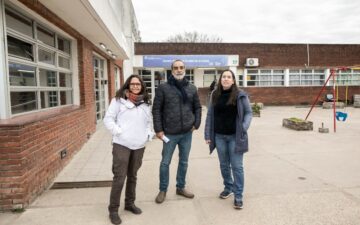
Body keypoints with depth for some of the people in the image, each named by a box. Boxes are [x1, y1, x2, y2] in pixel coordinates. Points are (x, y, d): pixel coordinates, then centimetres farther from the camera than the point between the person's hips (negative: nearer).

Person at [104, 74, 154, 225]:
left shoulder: (145, 103, 10)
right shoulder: (119, 100, -3)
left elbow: (149, 121, 20)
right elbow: (108, 119, -3)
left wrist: (149, 134, 6)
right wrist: (118, 131, -13)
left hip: (139, 145, 5)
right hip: (122, 144, -4)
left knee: (132, 176, 16)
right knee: (119, 177, -3)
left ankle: (130, 203, 33)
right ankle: (113, 210, 12)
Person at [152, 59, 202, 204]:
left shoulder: (192, 88, 6)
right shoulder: (163, 88, -5)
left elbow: (197, 107, 13)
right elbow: (156, 110, -6)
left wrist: (196, 124, 3)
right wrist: (158, 129, -10)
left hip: (187, 133, 4)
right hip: (169, 133, -3)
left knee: (184, 162, 15)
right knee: (165, 162, 7)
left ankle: (180, 187, 32)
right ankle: (163, 190, 24)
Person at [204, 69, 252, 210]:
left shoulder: (240, 95, -5)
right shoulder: (215, 95, 5)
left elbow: (248, 112, 1)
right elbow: (210, 115, 7)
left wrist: (244, 128, -15)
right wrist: (208, 134, 3)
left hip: (235, 136, -3)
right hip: (219, 136, 4)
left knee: (237, 166, 2)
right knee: (224, 165, 16)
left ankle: (238, 195, 14)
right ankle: (228, 187, 36)